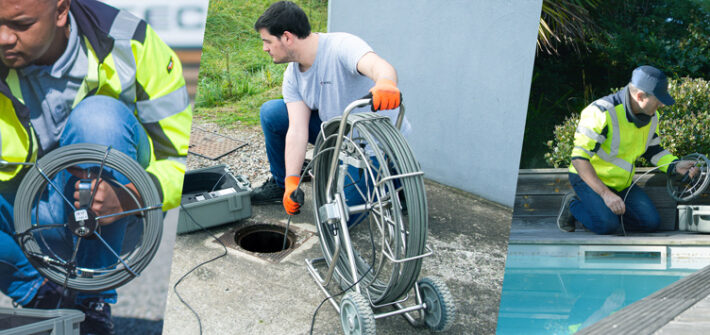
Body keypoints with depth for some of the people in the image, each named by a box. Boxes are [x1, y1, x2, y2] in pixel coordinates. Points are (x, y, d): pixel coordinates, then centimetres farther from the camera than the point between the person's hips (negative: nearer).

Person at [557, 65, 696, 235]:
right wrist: (606, 194, -34)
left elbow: (653, 150, 16)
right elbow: (579, 158, -28)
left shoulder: (651, 116, 0)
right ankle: (573, 205, 0)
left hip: (622, 183, 7)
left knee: (651, 222, -8)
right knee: (607, 225, -27)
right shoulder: (601, 112, -26)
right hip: (589, 178, -7)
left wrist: (675, 165, -5)